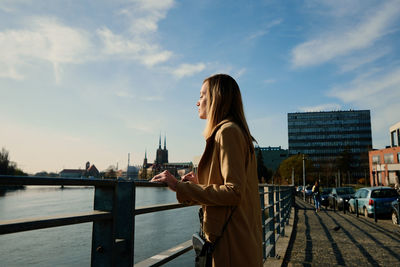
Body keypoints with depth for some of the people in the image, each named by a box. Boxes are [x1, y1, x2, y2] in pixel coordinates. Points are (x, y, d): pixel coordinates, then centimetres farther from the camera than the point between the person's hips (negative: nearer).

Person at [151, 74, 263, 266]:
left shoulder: (227, 131, -16)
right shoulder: (239, 131, 15)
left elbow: (234, 193, -24)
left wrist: (180, 187, -22)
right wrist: (200, 185, 15)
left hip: (232, 241, -10)